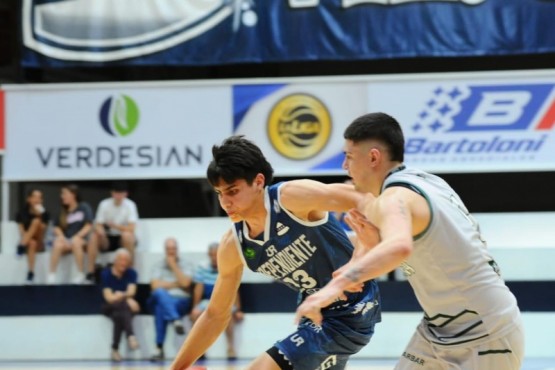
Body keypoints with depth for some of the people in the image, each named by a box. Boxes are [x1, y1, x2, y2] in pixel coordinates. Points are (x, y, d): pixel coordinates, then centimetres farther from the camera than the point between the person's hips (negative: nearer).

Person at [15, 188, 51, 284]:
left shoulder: (44, 214, 0)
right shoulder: (22, 213, 1)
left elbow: (43, 231, -9)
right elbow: (21, 232, -5)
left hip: (39, 243, 0)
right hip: (27, 242, 0)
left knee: (36, 221, -25)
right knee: (32, 243, -38)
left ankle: (21, 247, -35)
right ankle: (31, 272, -44)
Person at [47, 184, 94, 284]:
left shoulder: (84, 207, 3)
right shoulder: (63, 211, 15)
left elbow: (88, 226, -4)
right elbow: (57, 228, 10)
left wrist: (77, 237, -17)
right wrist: (61, 237, -11)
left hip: (80, 239, -3)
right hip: (66, 240, 3)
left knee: (76, 243, -39)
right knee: (57, 245, -33)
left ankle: (81, 275, -29)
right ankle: (51, 275, -33)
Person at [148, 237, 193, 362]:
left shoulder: (184, 265, 13)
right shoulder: (159, 266, 16)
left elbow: (185, 283, -7)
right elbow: (155, 285, -1)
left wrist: (174, 265, -4)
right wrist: (176, 284, -1)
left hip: (181, 301, -1)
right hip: (161, 299, 1)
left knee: (161, 308, -38)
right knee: (160, 293, -39)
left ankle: (159, 348, -43)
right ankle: (176, 320, -63)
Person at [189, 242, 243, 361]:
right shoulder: (202, 269, -2)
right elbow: (198, 289, -2)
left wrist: (238, 310, -9)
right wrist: (195, 307, -10)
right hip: (208, 302, 1)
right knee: (196, 313, -30)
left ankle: (231, 347, -25)